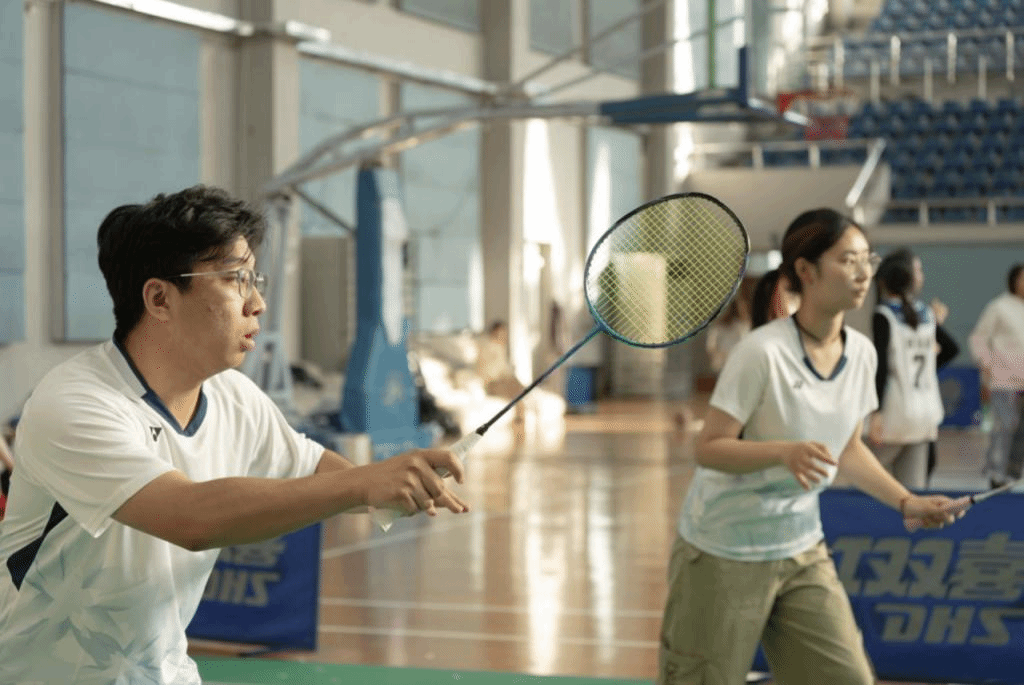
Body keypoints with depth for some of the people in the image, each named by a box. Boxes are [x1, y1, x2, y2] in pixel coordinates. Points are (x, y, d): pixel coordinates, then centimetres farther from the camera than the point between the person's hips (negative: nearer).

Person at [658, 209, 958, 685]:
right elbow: (707, 448, -19)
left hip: (802, 549, 6)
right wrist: (784, 452, -34)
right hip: (724, 554, -6)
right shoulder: (763, 352, -21)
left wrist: (906, 502, 4)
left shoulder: (861, 353, 1)